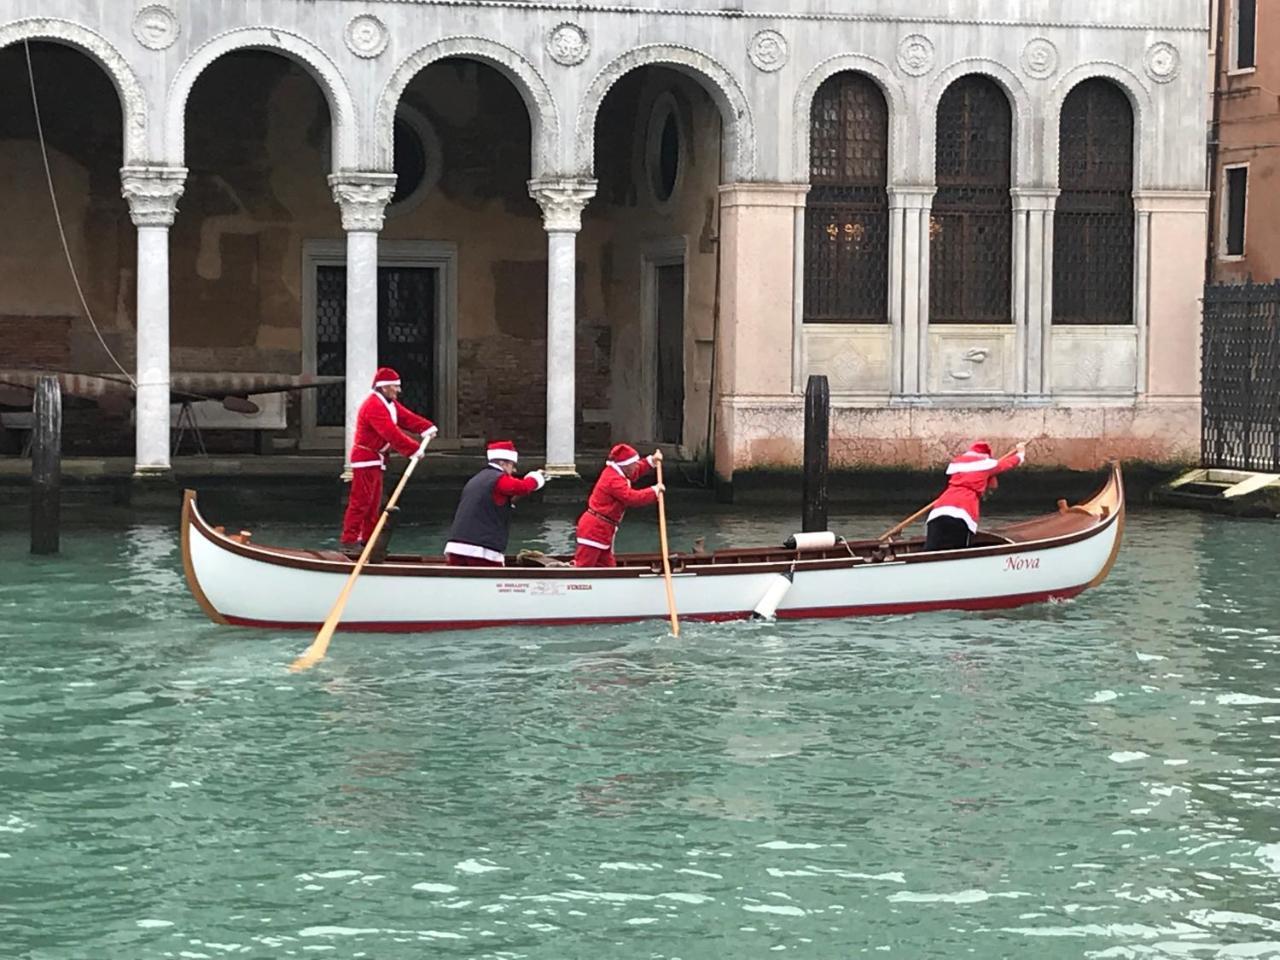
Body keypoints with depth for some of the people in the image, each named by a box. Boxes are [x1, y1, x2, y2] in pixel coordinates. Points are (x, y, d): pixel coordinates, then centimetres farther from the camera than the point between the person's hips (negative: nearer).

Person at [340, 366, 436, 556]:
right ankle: (349, 541, -11)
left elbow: (406, 417, 8)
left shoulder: (389, 403, 13)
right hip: (365, 459, -11)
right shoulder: (374, 406, -22)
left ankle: (368, 540, 20)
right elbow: (392, 434, -28)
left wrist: (427, 428, -7)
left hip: (376, 459, 11)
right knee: (361, 501, -11)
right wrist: (414, 449, -28)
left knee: (374, 502, 14)